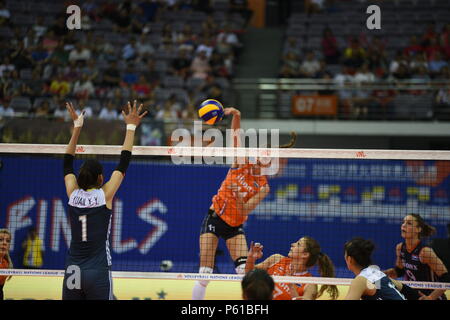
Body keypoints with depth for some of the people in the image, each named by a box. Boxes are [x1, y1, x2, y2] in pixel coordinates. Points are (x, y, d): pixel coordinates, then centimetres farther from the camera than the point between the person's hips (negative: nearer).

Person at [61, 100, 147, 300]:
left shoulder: (73, 195, 3)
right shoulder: (104, 195, -6)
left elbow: (67, 163, 17)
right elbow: (123, 164, 1)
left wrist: (77, 127, 22)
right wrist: (131, 127, 9)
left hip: (72, 273, 4)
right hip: (98, 273, -4)